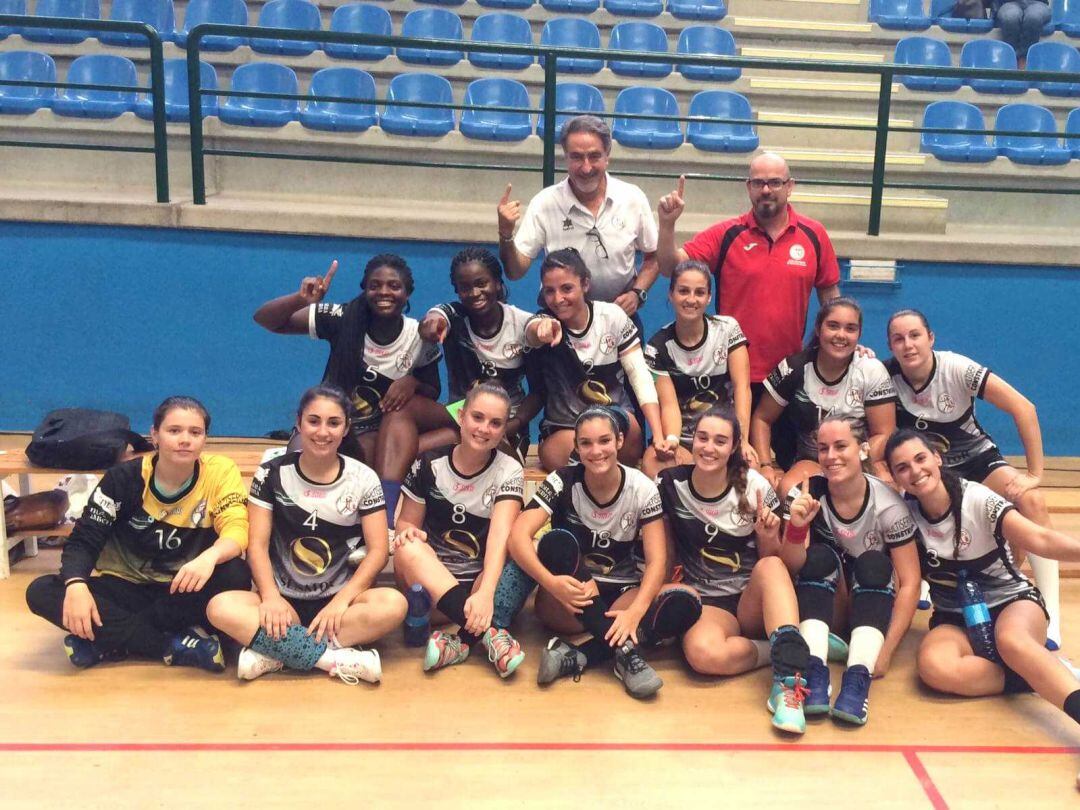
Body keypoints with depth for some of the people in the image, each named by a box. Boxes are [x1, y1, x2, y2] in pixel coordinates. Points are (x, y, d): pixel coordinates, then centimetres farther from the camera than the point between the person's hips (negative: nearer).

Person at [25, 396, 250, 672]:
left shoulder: (220, 471, -12)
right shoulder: (124, 478, -8)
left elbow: (236, 528, -23)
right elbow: (84, 539, -8)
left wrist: (209, 557, -46)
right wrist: (76, 585, -30)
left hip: (183, 591, -1)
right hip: (128, 587, 2)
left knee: (236, 575, -33)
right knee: (41, 592, -21)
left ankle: (110, 640, -21)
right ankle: (175, 646, -27)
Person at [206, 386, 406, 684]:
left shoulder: (363, 479, -1)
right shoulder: (272, 473, 1)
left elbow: (378, 550, -5)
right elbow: (257, 545, -3)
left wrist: (341, 600, -19)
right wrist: (271, 597, -20)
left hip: (338, 600, 0)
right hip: (284, 600, 0)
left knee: (393, 604, -31)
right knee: (220, 607, -29)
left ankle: (273, 651, -26)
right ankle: (336, 658, -30)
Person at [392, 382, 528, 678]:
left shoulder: (509, 472, -6)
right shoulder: (429, 464, -2)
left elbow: (500, 535, -22)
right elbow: (407, 522, 5)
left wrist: (486, 593, -40)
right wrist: (408, 532, -22)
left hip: (483, 579, -1)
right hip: (430, 578, 1)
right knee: (407, 550, -31)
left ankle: (462, 639, -35)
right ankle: (489, 632, -39)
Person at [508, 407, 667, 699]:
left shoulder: (642, 488, -9)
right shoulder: (562, 482, -11)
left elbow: (656, 561, -15)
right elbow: (518, 536, -22)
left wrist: (635, 612, -33)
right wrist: (550, 582, -41)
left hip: (621, 594, 1)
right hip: (566, 600, -1)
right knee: (558, 542, -33)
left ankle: (575, 657, -33)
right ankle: (624, 649, -36)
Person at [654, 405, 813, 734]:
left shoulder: (754, 486, -4)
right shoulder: (671, 483, -3)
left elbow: (772, 559, 4)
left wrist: (768, 536, -18)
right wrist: (673, 587, -6)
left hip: (752, 599, 1)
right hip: (706, 601, 0)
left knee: (771, 566, -35)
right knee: (703, 653, -36)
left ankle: (789, 675, -42)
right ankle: (793, 650, -16)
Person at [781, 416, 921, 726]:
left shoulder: (888, 504, -19)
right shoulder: (806, 493, -14)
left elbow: (910, 582, -18)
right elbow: (792, 567, -19)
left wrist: (886, 650, -26)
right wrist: (797, 527, -40)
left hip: (873, 606, -1)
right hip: (821, 606, 1)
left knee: (874, 564, -29)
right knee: (820, 556, -27)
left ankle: (858, 678, -41)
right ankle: (815, 672, -38)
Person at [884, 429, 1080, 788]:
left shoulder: (977, 500, -15)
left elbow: (1038, 539, -30)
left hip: (1011, 602, -2)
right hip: (954, 619, 3)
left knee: (1011, 639, -40)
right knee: (935, 667, -33)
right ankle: (1048, 677, -22)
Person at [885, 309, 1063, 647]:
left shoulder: (956, 368, -22)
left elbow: (1023, 408, -23)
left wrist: (1035, 473, -23)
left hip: (976, 459, -1)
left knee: (1031, 501, -29)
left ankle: (1051, 617, -23)